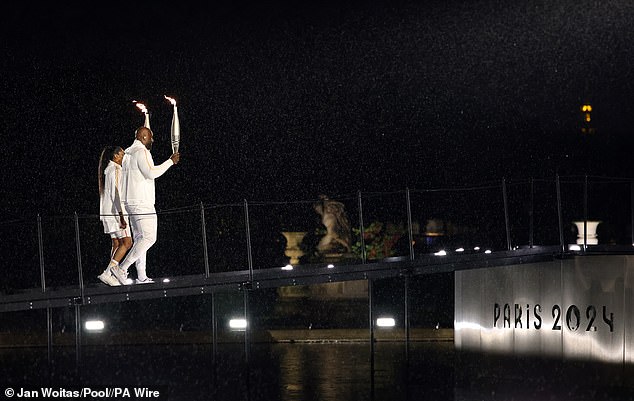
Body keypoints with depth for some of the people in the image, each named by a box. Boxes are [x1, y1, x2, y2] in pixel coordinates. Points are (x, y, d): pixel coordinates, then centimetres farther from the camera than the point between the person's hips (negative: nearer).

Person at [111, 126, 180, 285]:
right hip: (142, 202, -10)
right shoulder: (141, 152, -11)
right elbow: (151, 172, -21)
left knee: (139, 238, 10)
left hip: (130, 202, 10)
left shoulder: (128, 154, 19)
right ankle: (122, 268, -18)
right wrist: (170, 161, -13)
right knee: (149, 237, -12)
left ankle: (141, 276, 6)